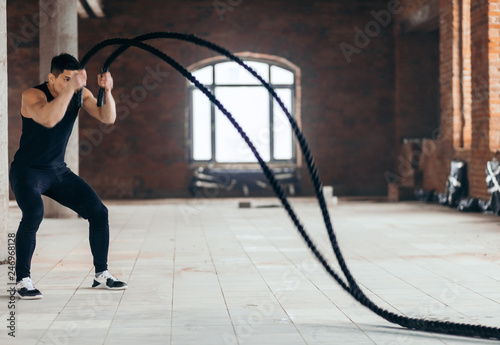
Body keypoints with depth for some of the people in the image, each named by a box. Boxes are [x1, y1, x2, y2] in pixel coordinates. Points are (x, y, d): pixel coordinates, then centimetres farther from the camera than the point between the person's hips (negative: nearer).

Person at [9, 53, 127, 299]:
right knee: (34, 214, -32)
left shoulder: (80, 94, -3)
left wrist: (107, 91, -29)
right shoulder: (33, 95, -20)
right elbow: (49, 119, -41)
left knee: (98, 212, -3)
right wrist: (71, 87, -44)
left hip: (58, 171, 6)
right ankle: (22, 280, -17)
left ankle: (101, 274, 12)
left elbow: (108, 118, -12)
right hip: (27, 170, -6)